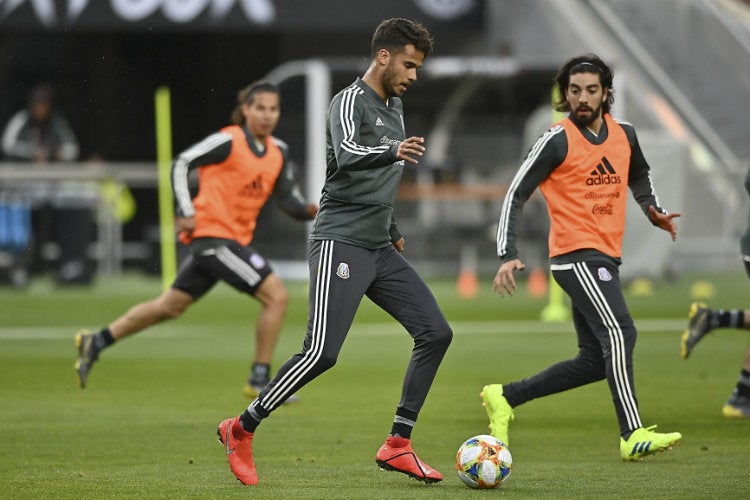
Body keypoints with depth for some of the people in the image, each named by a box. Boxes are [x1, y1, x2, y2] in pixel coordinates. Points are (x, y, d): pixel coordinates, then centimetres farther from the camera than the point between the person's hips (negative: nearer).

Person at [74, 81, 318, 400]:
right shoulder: (229, 141, -11)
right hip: (213, 234, -8)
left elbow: (288, 198, 14)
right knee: (276, 295, -14)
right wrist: (186, 212, -14)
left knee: (171, 306, 17)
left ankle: (95, 343, 26)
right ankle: (260, 380, -6)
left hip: (234, 240, 8)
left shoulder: (278, 152, 10)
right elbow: (181, 164, -7)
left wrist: (308, 210, -8)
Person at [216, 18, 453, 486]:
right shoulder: (351, 101, -10)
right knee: (322, 353, -18)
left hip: (380, 250, 9)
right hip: (340, 243, -9)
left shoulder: (394, 105, 17)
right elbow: (347, 156, -32)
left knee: (436, 332, -1)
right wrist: (393, 152, -50)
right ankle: (241, 430, -3)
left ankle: (398, 445, 4)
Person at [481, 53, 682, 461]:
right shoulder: (557, 141, -9)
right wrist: (507, 255, -17)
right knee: (619, 333, -23)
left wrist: (652, 209, 10)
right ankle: (633, 435, -27)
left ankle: (504, 397, 18)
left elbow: (638, 175, 31)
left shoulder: (624, 134, 10)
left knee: (596, 361, 7)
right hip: (576, 255, -8)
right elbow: (515, 195, -7)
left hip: (605, 258, 8)